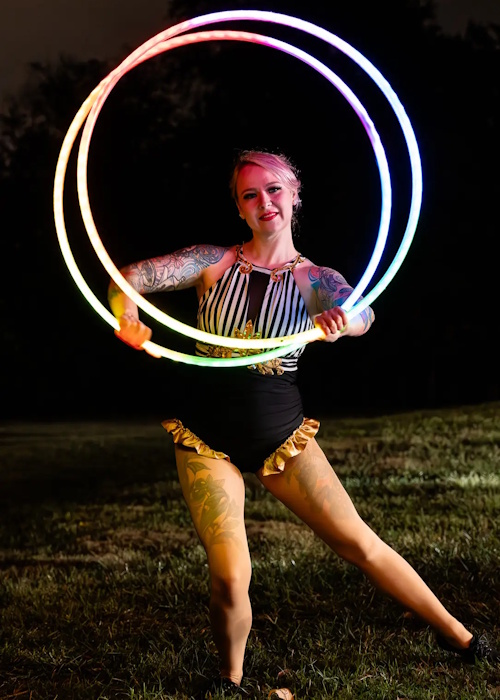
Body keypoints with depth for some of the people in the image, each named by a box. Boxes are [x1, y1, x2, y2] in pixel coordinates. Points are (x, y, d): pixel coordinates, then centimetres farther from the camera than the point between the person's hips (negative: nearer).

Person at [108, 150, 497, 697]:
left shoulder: (316, 280, -1)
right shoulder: (215, 263, -1)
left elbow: (362, 312, -22)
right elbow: (130, 278, -12)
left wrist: (340, 321, -47)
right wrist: (127, 319, -35)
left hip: (279, 429, 1)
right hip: (206, 435, -1)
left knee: (360, 543, 3)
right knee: (230, 577, -12)